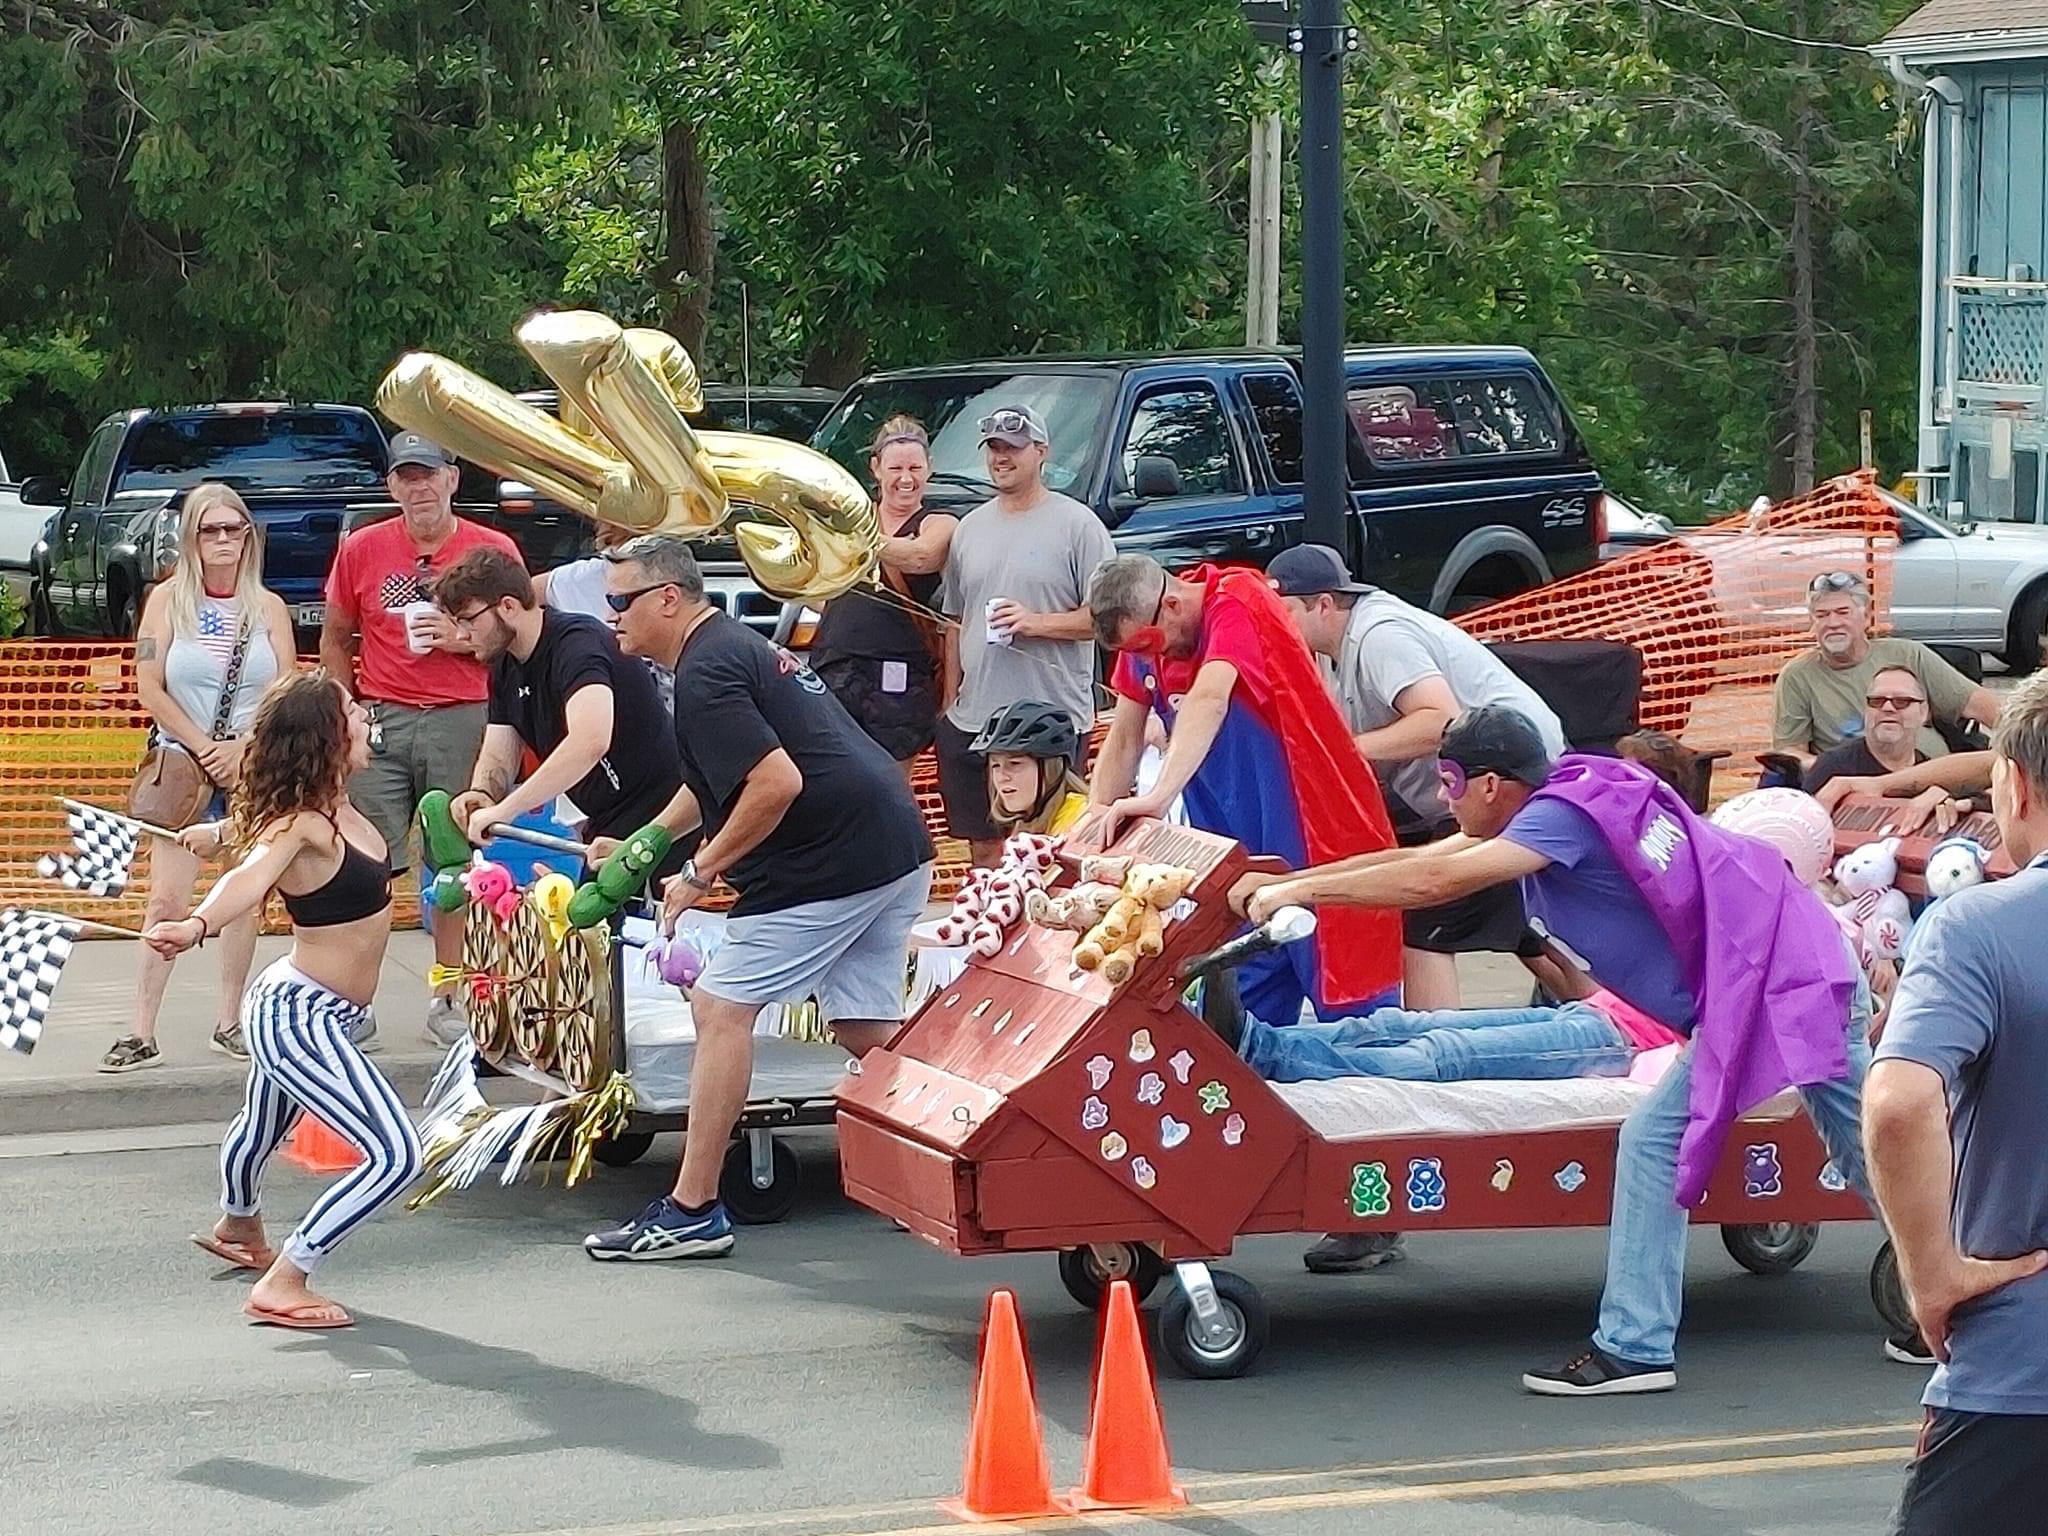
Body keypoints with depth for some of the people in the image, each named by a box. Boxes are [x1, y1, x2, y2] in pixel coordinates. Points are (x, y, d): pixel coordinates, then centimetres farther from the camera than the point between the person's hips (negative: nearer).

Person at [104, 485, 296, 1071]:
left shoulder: (268, 607, 6)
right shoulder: (168, 600, 0)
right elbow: (150, 688, -6)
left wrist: (243, 749, -13)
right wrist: (203, 748, -11)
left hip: (253, 768, 2)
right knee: (166, 899, -8)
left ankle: (230, 1024, 14)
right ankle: (141, 1034, -9)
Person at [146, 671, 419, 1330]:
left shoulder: (330, 808, 1)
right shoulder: (302, 825, -26)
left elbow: (262, 825, 22)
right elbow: (253, 874, -45)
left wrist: (221, 832, 44)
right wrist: (198, 925, -64)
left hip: (306, 1010, 10)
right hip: (299, 1018, -10)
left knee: (262, 1128, 37)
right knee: (395, 1158, -20)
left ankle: (238, 1228, 65)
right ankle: (282, 1285, -16)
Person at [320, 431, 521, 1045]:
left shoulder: (493, 550, 4)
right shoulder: (362, 549, 7)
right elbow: (335, 639, 15)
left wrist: (463, 640, -8)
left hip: (462, 719, 0)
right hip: (381, 720, 0)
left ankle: (448, 1000, 11)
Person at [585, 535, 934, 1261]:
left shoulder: (706, 675, -14)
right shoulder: (735, 645, 20)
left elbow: (777, 783, -24)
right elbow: (714, 783, 32)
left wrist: (701, 872, -14)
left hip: (828, 865, -10)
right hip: (895, 851, 10)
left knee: (722, 1007, -5)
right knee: (866, 1031, 15)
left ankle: (693, 1213, -5)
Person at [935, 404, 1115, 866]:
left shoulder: (1077, 524, -2)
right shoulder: (971, 528, 16)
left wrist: (1037, 622, -18)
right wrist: (950, 701, 15)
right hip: (972, 720, 6)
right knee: (985, 850, 9)